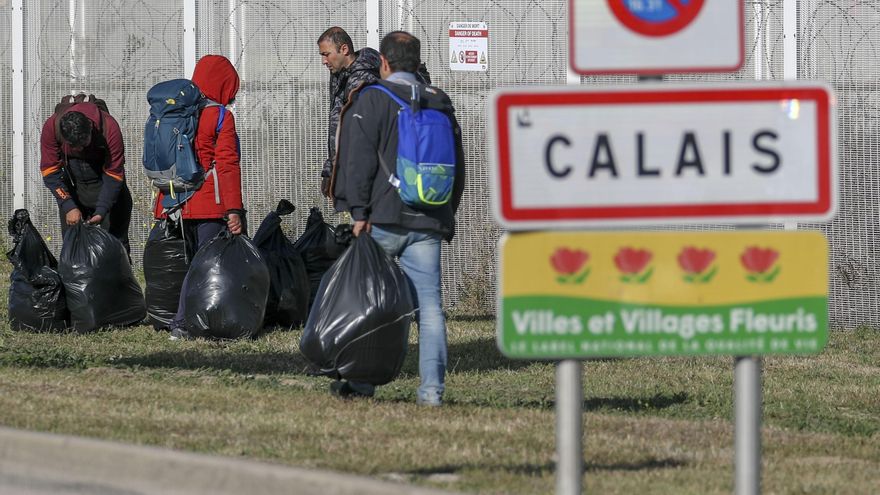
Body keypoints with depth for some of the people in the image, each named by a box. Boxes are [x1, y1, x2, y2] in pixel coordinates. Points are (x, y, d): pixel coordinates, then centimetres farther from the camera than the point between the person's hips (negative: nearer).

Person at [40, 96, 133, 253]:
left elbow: (113, 175, -21)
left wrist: (101, 211, -28)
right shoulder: (51, 127, -24)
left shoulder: (109, 128, -29)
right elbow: (50, 172, -18)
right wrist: (69, 207, -25)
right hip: (72, 189, 2)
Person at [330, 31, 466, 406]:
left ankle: (360, 382, 9)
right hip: (429, 221, 4)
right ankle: (432, 388, -5)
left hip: (384, 219, -4)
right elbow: (457, 166, 20)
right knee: (429, 304, 1)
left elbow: (359, 158, -10)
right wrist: (446, 217, 25)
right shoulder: (440, 103, 15)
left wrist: (359, 211, -8)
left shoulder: (372, 98, -2)